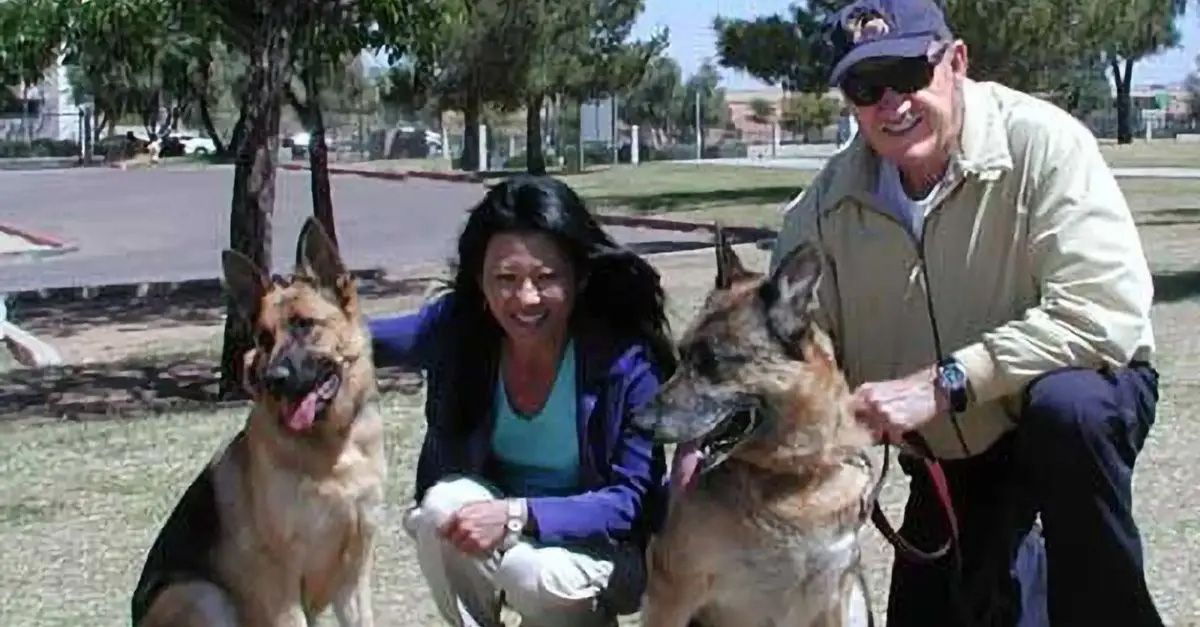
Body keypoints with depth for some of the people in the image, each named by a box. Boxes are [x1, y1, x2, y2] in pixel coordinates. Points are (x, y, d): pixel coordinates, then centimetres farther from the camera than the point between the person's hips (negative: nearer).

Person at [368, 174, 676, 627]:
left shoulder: (626, 361, -25)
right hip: (497, 515, 3)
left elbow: (631, 502, -22)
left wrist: (518, 514, -35)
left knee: (536, 573, -34)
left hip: (605, 543, -3)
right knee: (445, 505, -28)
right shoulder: (457, 327, -15)